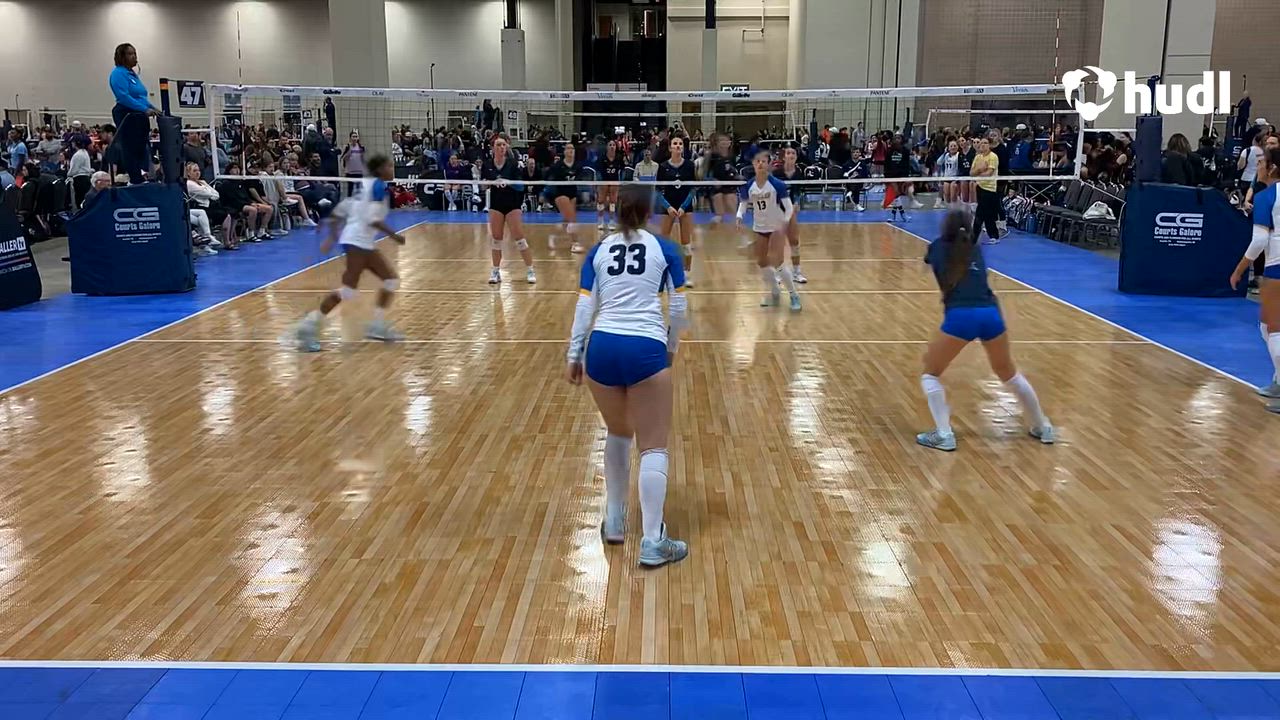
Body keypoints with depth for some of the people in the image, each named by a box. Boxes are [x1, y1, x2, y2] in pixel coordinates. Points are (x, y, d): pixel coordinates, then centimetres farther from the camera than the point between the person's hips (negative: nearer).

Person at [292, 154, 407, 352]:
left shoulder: (365, 184, 17)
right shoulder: (379, 186, -9)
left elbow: (339, 212, 16)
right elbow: (373, 219, -21)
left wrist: (332, 236, 19)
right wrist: (394, 235, -14)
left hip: (364, 242, 10)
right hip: (358, 241, -10)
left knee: (391, 279, 12)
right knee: (348, 290, -13)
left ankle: (377, 326, 13)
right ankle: (308, 328, -12)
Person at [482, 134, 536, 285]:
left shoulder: (513, 163, -9)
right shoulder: (487, 164, -2)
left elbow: (521, 186, -10)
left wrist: (508, 182, -27)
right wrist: (487, 184, -15)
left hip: (512, 204, -2)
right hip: (496, 204, 2)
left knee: (519, 238, -5)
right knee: (496, 238, 7)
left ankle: (530, 271, 2)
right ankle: (496, 271, 17)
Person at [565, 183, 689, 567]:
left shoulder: (598, 251, 13)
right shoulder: (665, 249, 7)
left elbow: (585, 307, 8)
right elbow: (679, 308, 7)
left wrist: (573, 355, 12)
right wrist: (671, 348, 21)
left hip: (601, 348, 4)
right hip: (646, 349, -3)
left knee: (618, 433, 24)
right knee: (653, 446, 2)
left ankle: (614, 521, 32)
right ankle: (653, 542, -2)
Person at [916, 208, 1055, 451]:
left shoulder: (938, 247, 15)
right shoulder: (975, 250, 21)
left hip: (960, 316, -4)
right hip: (990, 313, 4)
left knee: (930, 373, 15)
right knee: (1009, 373, 26)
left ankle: (943, 435, 3)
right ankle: (1043, 427, 36)